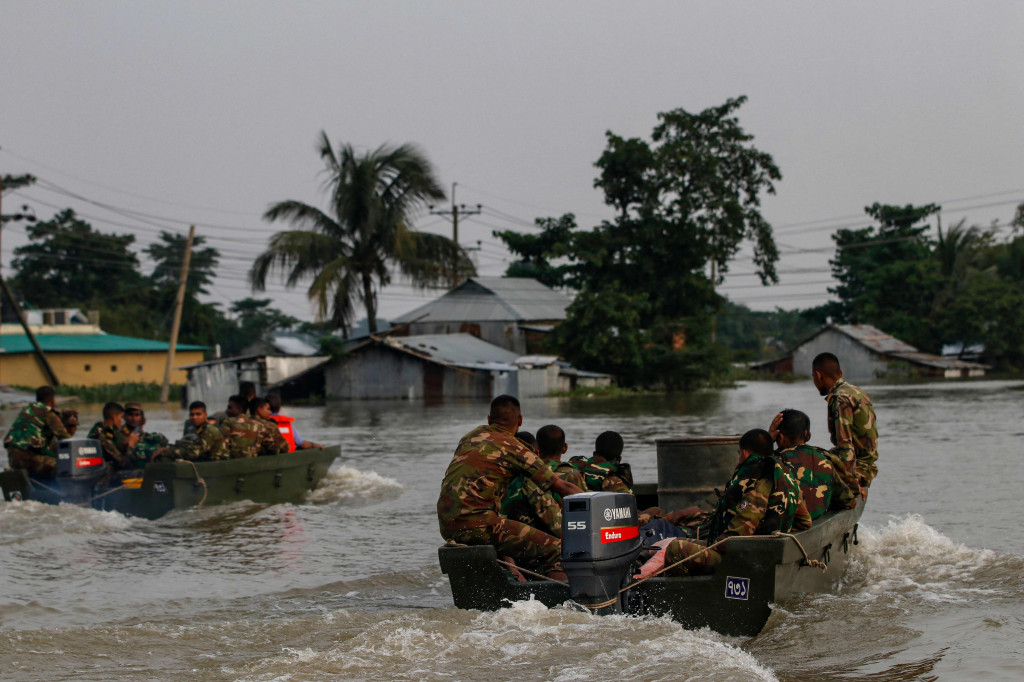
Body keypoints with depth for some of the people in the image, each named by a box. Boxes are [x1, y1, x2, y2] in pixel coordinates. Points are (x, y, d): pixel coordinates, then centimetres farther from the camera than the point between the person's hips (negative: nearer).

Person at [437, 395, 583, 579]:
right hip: (477, 524, -8)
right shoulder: (513, 448, -4)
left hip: (446, 526, 9)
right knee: (554, 550, -12)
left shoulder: (472, 436, 18)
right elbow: (563, 488, -4)